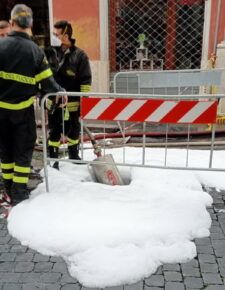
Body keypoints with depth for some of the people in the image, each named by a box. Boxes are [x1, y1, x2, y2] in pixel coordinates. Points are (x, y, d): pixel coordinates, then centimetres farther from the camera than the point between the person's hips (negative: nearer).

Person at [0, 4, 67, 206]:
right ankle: (19, 192, 11)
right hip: (23, 108, -1)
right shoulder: (36, 50, -6)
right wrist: (59, 91, 13)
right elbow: (46, 81, -6)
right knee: (23, 149, 9)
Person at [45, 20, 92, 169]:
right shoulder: (50, 53, 1)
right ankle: (53, 158, 20)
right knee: (54, 131, 7)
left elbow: (86, 81, -10)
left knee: (74, 130, 14)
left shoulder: (80, 55, -9)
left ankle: (74, 155, 35)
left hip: (72, 102, -2)